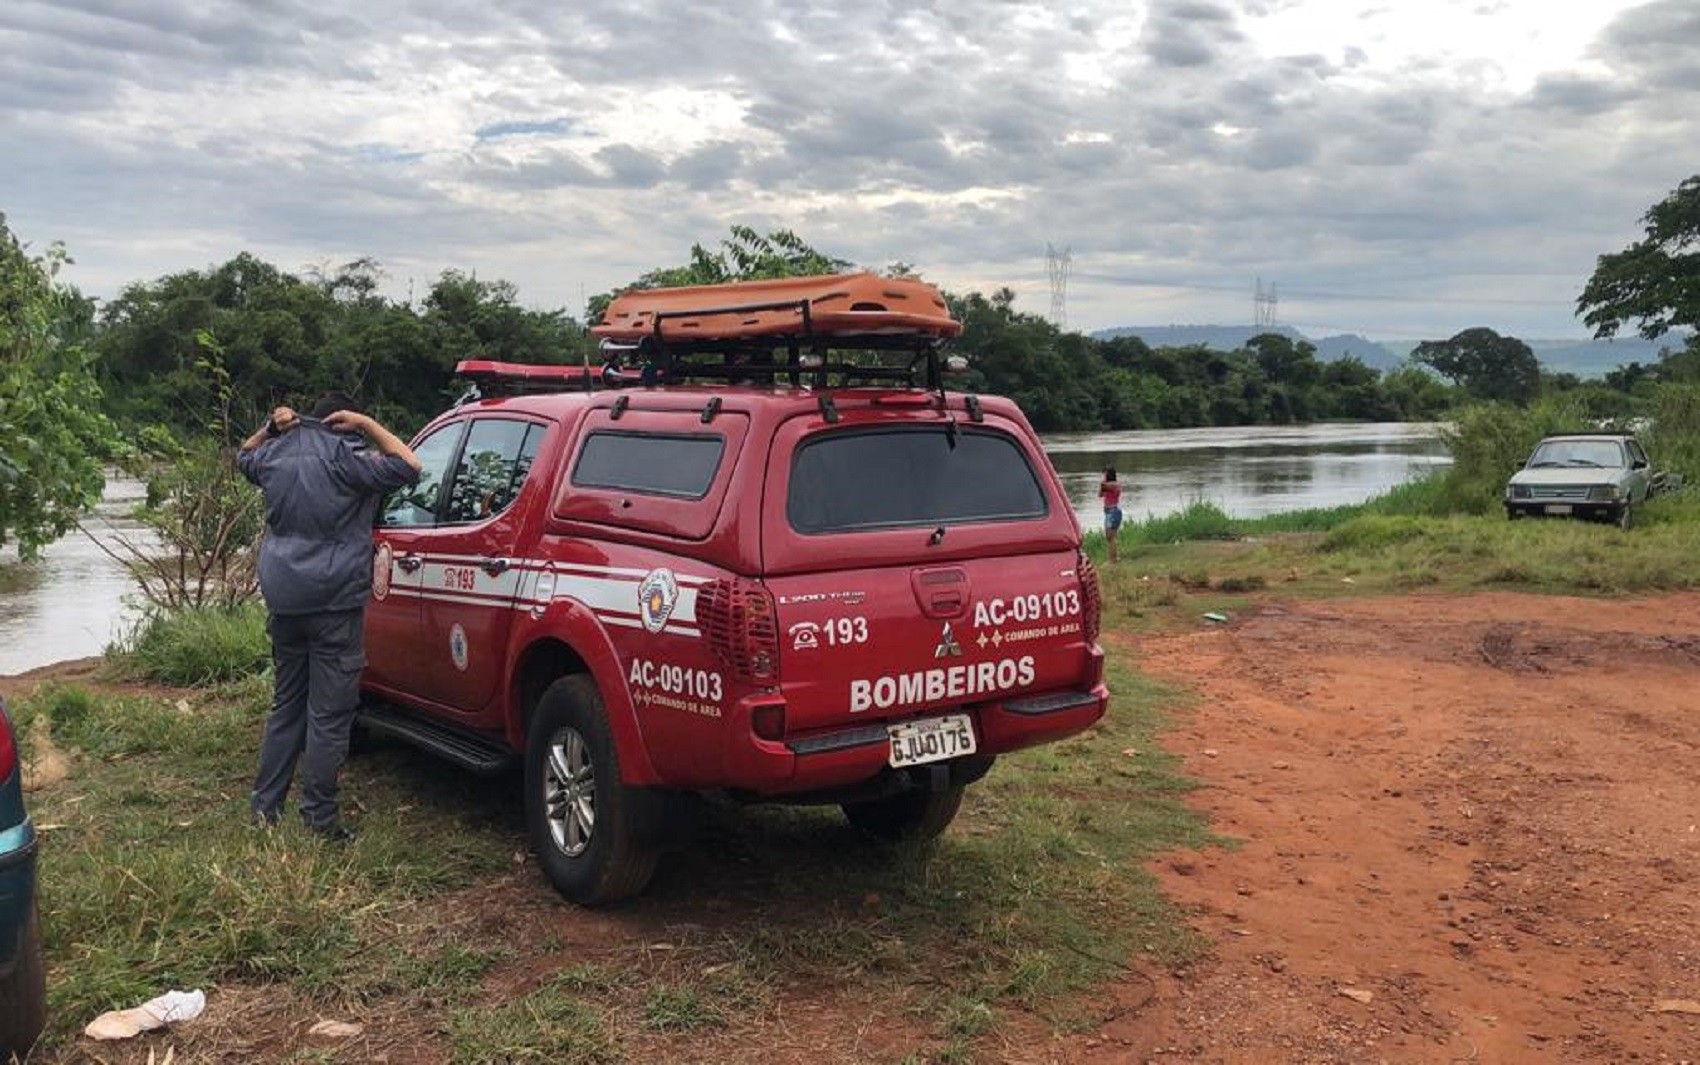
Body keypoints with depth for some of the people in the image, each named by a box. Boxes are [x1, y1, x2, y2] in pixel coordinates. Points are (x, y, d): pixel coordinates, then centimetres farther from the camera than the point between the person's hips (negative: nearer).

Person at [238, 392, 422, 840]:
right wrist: (368, 425, -5)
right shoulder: (344, 457, -12)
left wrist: (271, 426, 15)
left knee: (286, 706, 18)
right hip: (334, 602, -7)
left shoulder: (277, 452, 9)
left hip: (283, 599, 7)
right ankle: (319, 818, 3)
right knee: (329, 715, -1)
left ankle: (264, 804, 22)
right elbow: (408, 467, -9)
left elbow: (244, 457, 32)